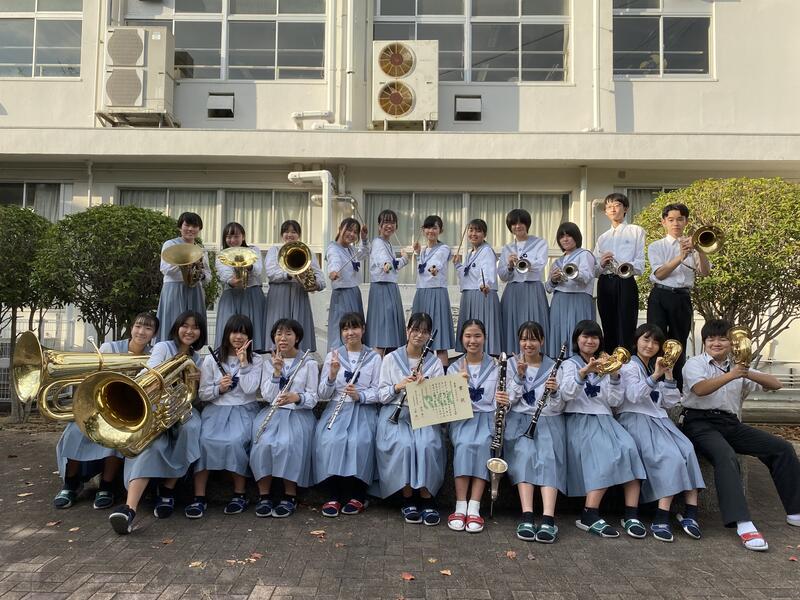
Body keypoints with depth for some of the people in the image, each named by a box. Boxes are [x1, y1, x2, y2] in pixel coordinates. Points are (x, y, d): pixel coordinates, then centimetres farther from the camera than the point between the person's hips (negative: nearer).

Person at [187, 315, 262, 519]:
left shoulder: (255, 360, 8)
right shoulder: (211, 360, 9)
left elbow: (250, 389, -8)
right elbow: (203, 394, 8)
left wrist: (243, 362, -10)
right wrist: (218, 388, -11)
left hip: (244, 409, -1)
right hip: (216, 408, 1)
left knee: (235, 441, -31)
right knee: (205, 440, -29)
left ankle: (240, 493, -15)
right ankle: (199, 497, -22)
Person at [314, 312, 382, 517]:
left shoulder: (374, 358, 9)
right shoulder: (332, 356, 12)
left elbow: (378, 392, 3)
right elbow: (323, 395, 6)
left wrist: (359, 395, -17)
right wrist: (332, 375, -13)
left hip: (363, 409, -1)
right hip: (336, 408, 1)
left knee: (359, 441, -30)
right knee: (330, 440, -29)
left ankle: (357, 496, -11)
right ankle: (334, 496, -14)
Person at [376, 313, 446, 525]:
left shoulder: (435, 362, 11)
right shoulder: (390, 359, 9)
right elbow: (382, 396, 6)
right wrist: (398, 386, -14)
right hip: (396, 414, -1)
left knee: (427, 444, -30)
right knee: (404, 444, -30)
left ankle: (427, 497, -15)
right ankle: (408, 497, -14)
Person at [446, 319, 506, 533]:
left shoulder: (496, 367, 7)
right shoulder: (454, 368, 10)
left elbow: (498, 402, 3)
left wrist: (503, 401, -21)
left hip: (487, 417, 0)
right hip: (462, 418, 0)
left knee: (482, 444, -32)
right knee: (464, 444, -31)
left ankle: (474, 509, -32)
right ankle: (460, 507, -30)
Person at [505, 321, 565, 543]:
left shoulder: (553, 367, 9)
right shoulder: (511, 364, 11)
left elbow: (558, 408, 4)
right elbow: (509, 400, 2)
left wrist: (554, 392, -18)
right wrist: (519, 377, -12)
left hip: (548, 420, 0)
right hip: (519, 419, 0)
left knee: (548, 456, -28)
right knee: (525, 453, -29)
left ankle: (548, 519, -39)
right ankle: (527, 517, -36)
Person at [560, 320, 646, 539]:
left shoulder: (604, 366, 22)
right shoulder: (570, 364, 10)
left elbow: (614, 401, 10)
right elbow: (566, 395, -10)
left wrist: (614, 377, -6)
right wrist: (583, 373, -25)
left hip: (605, 419, 4)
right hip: (579, 420, -4)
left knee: (628, 448, -27)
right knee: (606, 453, -31)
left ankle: (631, 515, -27)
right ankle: (590, 515, -29)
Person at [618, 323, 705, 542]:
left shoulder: (657, 367, 26)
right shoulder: (628, 366, 6)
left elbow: (670, 403, 17)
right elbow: (634, 395, -12)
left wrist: (669, 377, 5)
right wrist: (654, 376, -19)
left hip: (659, 419, 6)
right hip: (635, 419, -6)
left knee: (687, 450, -23)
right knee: (670, 456, -29)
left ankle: (691, 513, -28)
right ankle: (661, 518, -31)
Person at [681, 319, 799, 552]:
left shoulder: (738, 367, 19)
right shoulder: (695, 363, 3)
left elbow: (775, 384, 8)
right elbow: (700, 389, -17)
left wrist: (748, 374, -11)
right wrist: (731, 375, -28)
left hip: (731, 424, 6)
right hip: (701, 423, -6)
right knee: (726, 456, -35)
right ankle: (742, 523, -39)